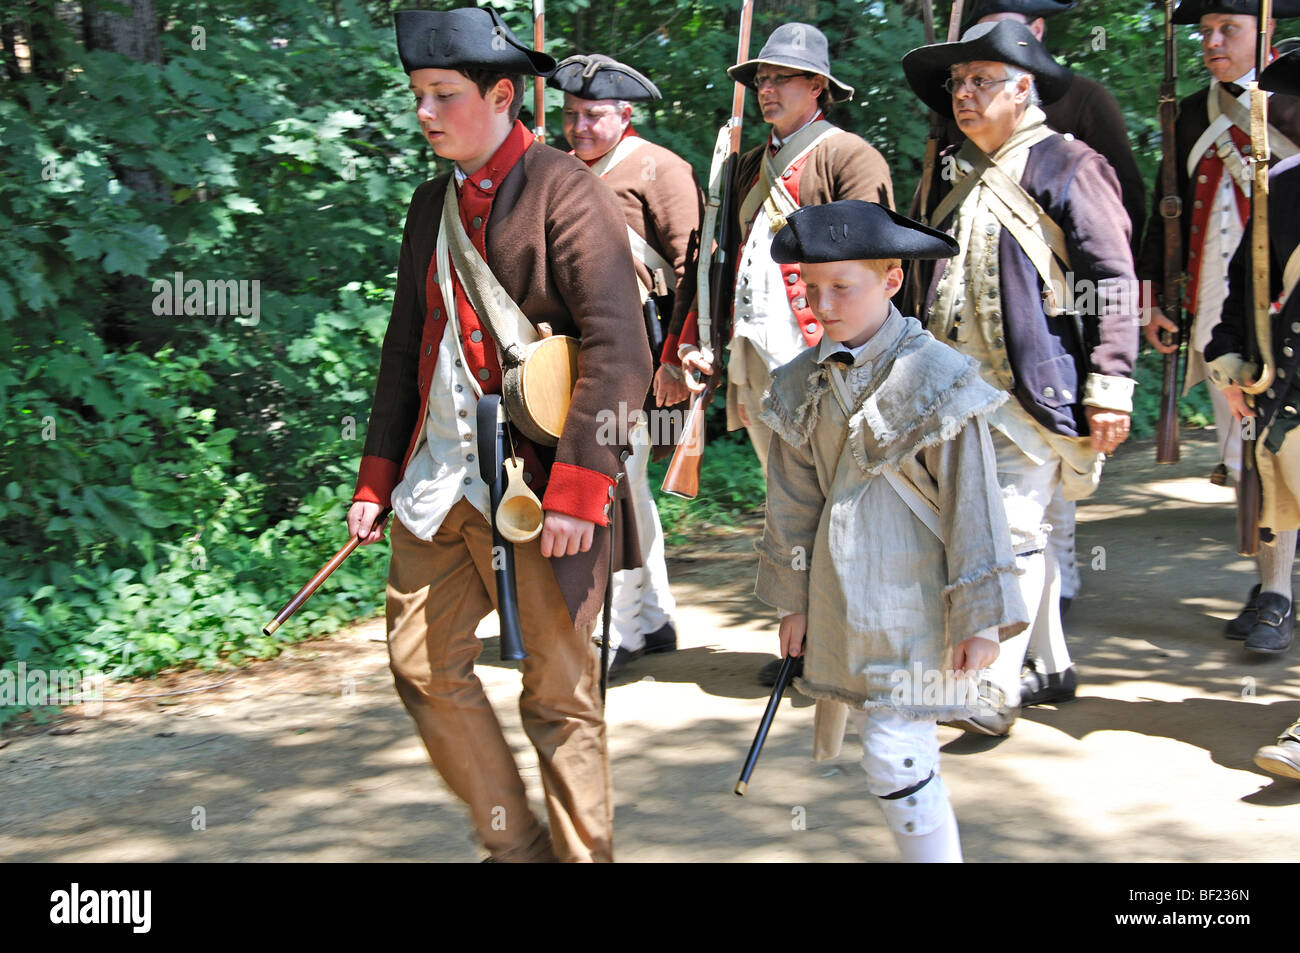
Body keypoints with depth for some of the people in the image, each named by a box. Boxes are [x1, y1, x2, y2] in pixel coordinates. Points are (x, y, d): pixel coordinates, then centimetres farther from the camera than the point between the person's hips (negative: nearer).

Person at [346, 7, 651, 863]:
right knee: (423, 663, 7)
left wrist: (577, 488, -21)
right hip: (440, 474, 7)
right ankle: (513, 841, 23)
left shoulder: (566, 191, -10)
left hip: (536, 482, -7)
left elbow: (618, 353, -16)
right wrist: (377, 478, 15)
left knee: (558, 687, 2)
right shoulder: (433, 203, 14)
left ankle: (583, 853, 18)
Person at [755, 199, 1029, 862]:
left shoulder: (934, 378, -11)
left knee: (897, 756, -10)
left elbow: (973, 503, -10)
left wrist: (980, 617, -10)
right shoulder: (804, 385, 6)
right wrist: (793, 599, 14)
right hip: (841, 597, 6)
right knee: (884, 746, 14)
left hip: (913, 596, -6)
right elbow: (793, 499, 13)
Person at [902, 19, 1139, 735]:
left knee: (1011, 528, -11)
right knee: (1022, 530, 12)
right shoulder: (956, 175, 18)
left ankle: (993, 694, -10)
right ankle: (1051, 666, 24)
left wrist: (1110, 387, -15)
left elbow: (1113, 282, -9)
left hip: (1034, 390, -7)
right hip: (961, 392, 7)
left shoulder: (1066, 166, -4)